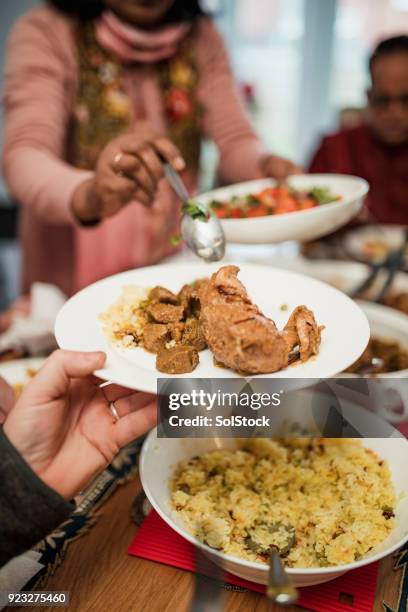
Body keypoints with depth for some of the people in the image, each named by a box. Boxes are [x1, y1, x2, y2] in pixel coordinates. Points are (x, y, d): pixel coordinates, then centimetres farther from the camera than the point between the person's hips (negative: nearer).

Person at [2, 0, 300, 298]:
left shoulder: (202, 38, 6)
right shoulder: (45, 33, -7)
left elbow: (236, 139, -3)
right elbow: (24, 158, -21)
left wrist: (265, 165, -26)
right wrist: (88, 196, -42)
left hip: (174, 266, 3)